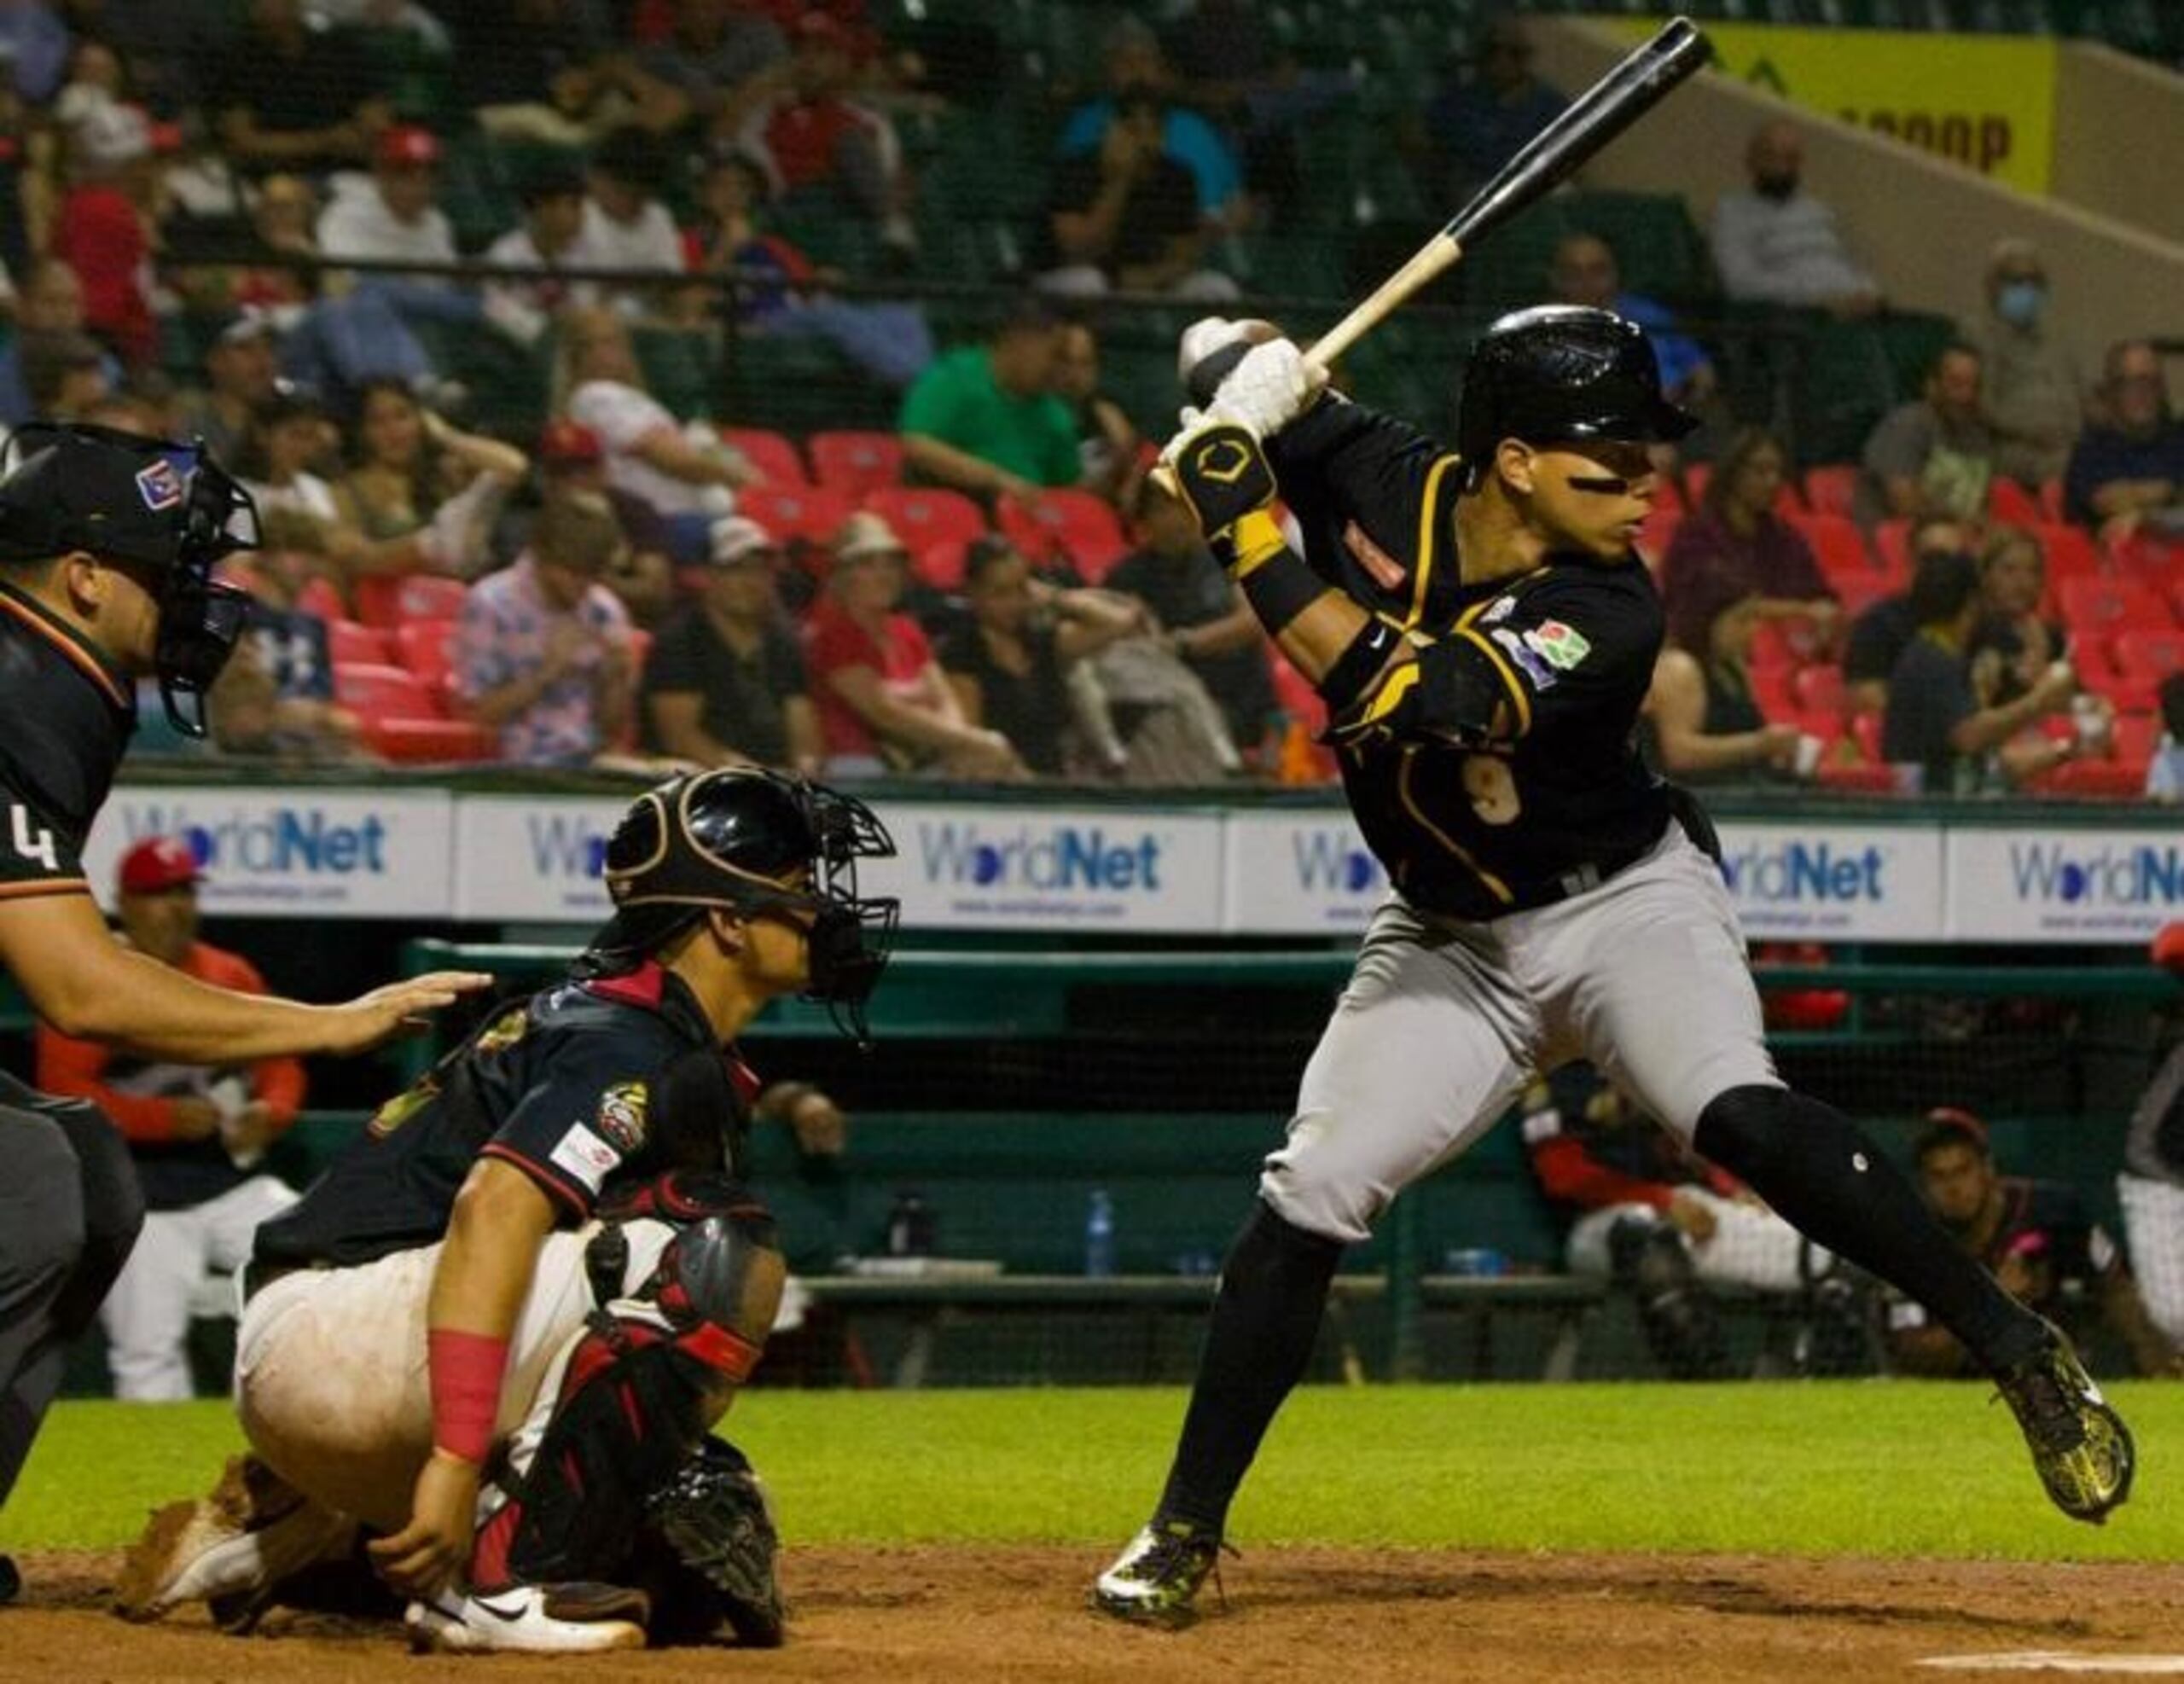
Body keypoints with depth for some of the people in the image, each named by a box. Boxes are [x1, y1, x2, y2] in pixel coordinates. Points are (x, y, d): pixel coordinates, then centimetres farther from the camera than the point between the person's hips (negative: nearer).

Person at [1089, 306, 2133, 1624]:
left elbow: (1395, 693, -40)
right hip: (1448, 943, 4)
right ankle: (1185, 1534, 6)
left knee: (1739, 1115, -30)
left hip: (1628, 903, -4)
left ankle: (2022, 1351, -22)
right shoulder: (1382, 486, -15)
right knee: (1309, 1199, -7)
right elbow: (1228, 368, 1)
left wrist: (1247, 529, -36)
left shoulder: (1608, 617, -28)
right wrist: (1246, 367, -23)